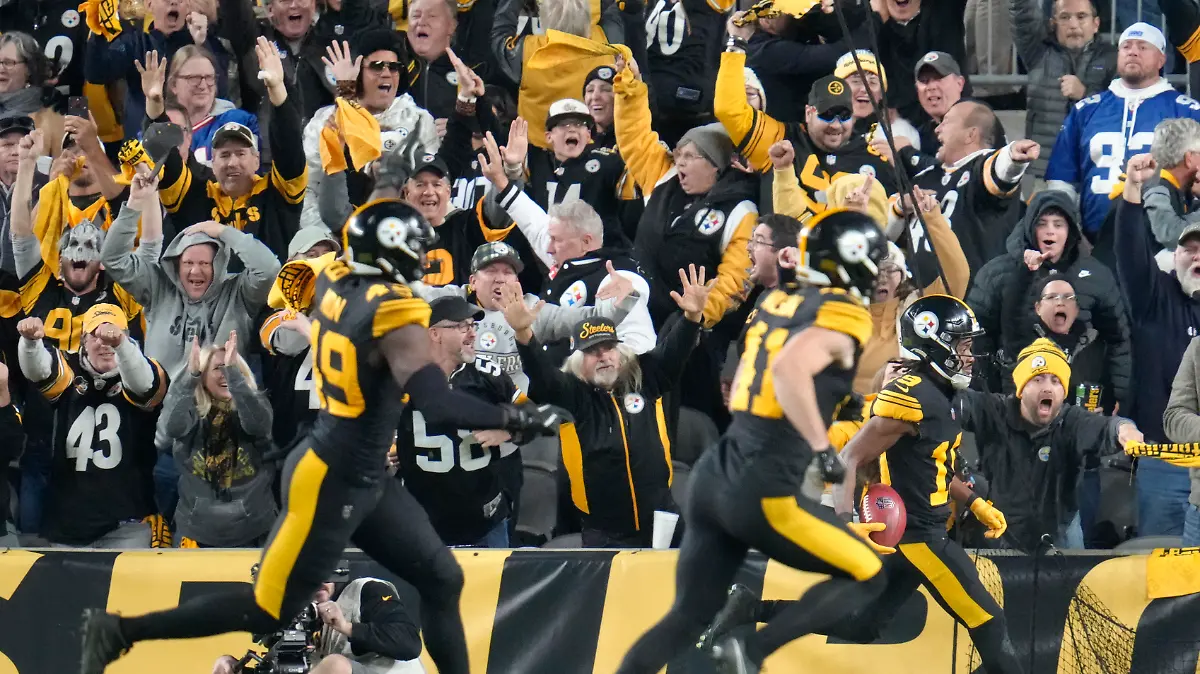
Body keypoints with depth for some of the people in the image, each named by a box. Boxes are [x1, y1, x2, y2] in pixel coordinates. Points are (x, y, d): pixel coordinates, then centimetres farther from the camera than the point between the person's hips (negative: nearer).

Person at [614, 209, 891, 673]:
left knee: (687, 618, 13)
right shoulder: (844, 317, -10)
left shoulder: (777, 303, 12)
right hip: (763, 495, -8)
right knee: (866, 578, 8)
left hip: (712, 477, 8)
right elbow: (789, 369, -28)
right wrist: (823, 448, -26)